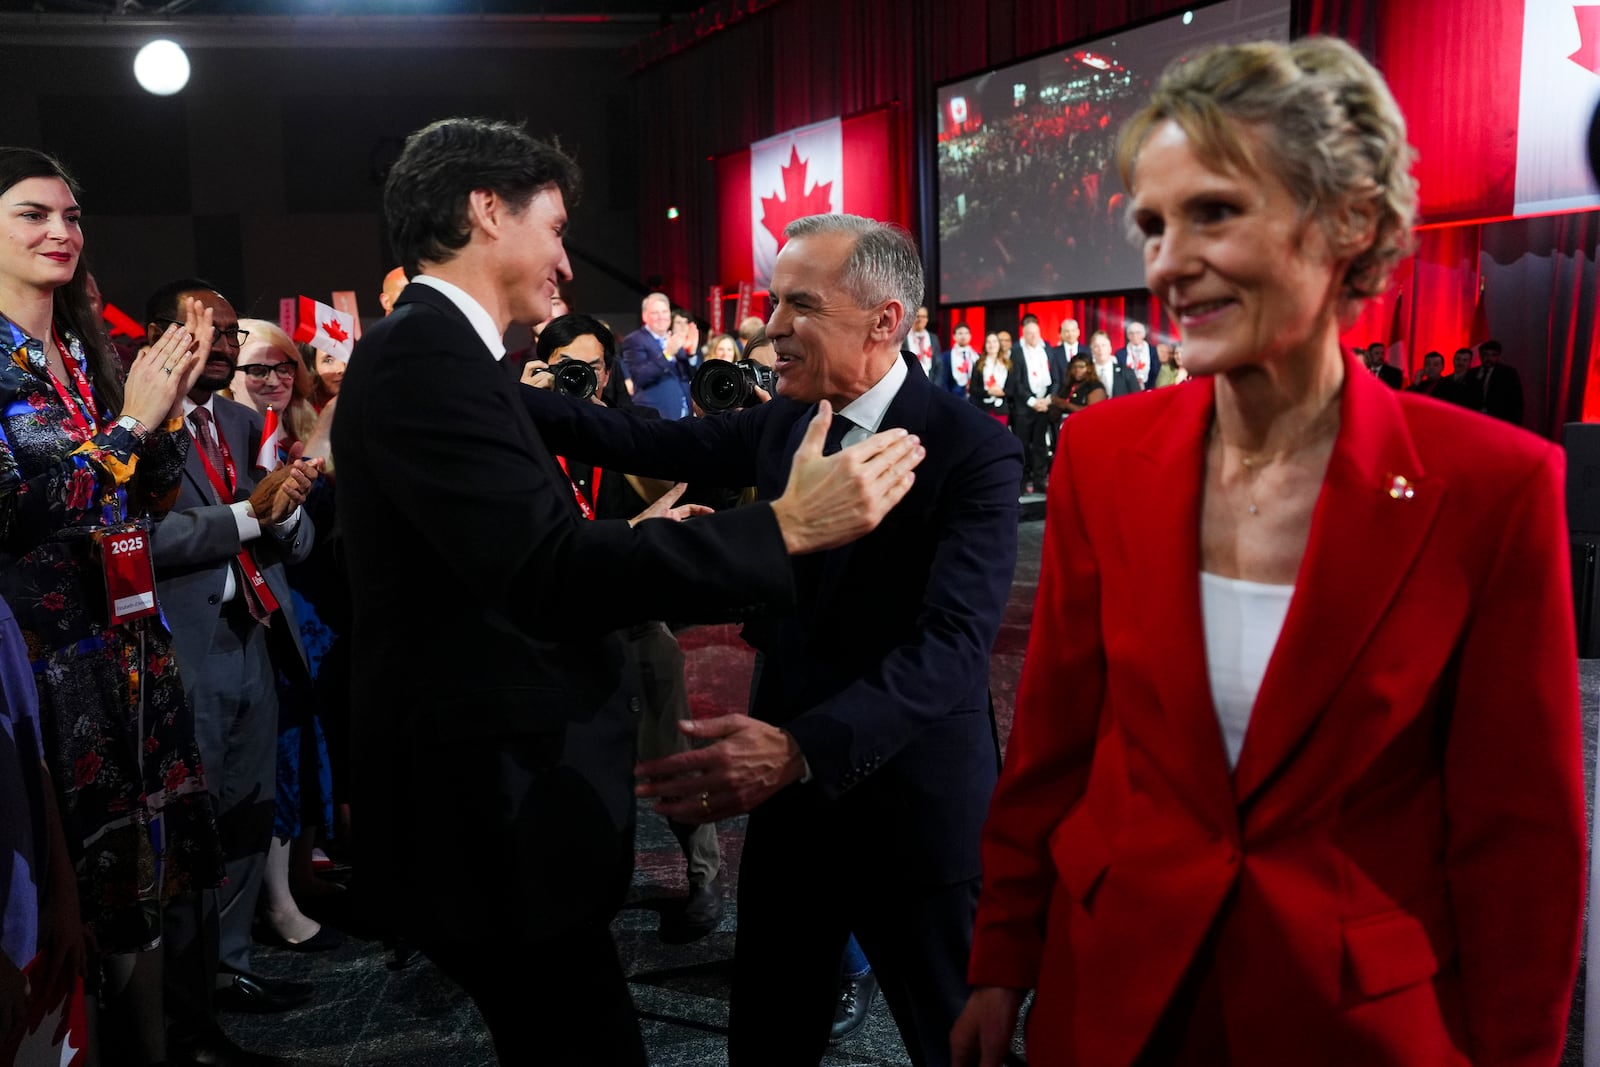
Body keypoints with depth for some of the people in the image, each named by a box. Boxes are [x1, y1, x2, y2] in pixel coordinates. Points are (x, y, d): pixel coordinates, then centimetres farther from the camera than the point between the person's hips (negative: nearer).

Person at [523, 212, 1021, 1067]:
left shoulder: (973, 451, -19)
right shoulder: (782, 423, 3)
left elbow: (953, 642, -29)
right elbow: (647, 443, 8)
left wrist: (802, 749, -42)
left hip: (910, 799, -6)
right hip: (789, 784, 6)